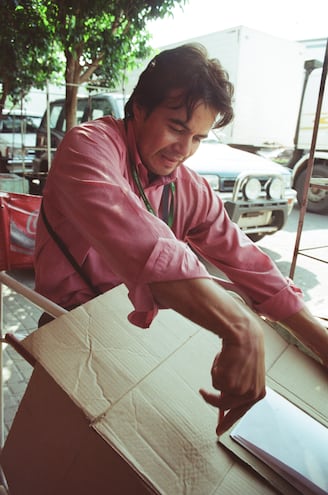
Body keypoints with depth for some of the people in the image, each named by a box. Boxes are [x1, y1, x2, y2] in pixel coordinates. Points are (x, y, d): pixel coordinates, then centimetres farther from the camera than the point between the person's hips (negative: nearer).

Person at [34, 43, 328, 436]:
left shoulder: (192, 192, 0)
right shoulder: (90, 146, -20)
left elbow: (244, 260, -2)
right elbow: (133, 237, -40)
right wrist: (240, 327, -48)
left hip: (139, 331, 5)